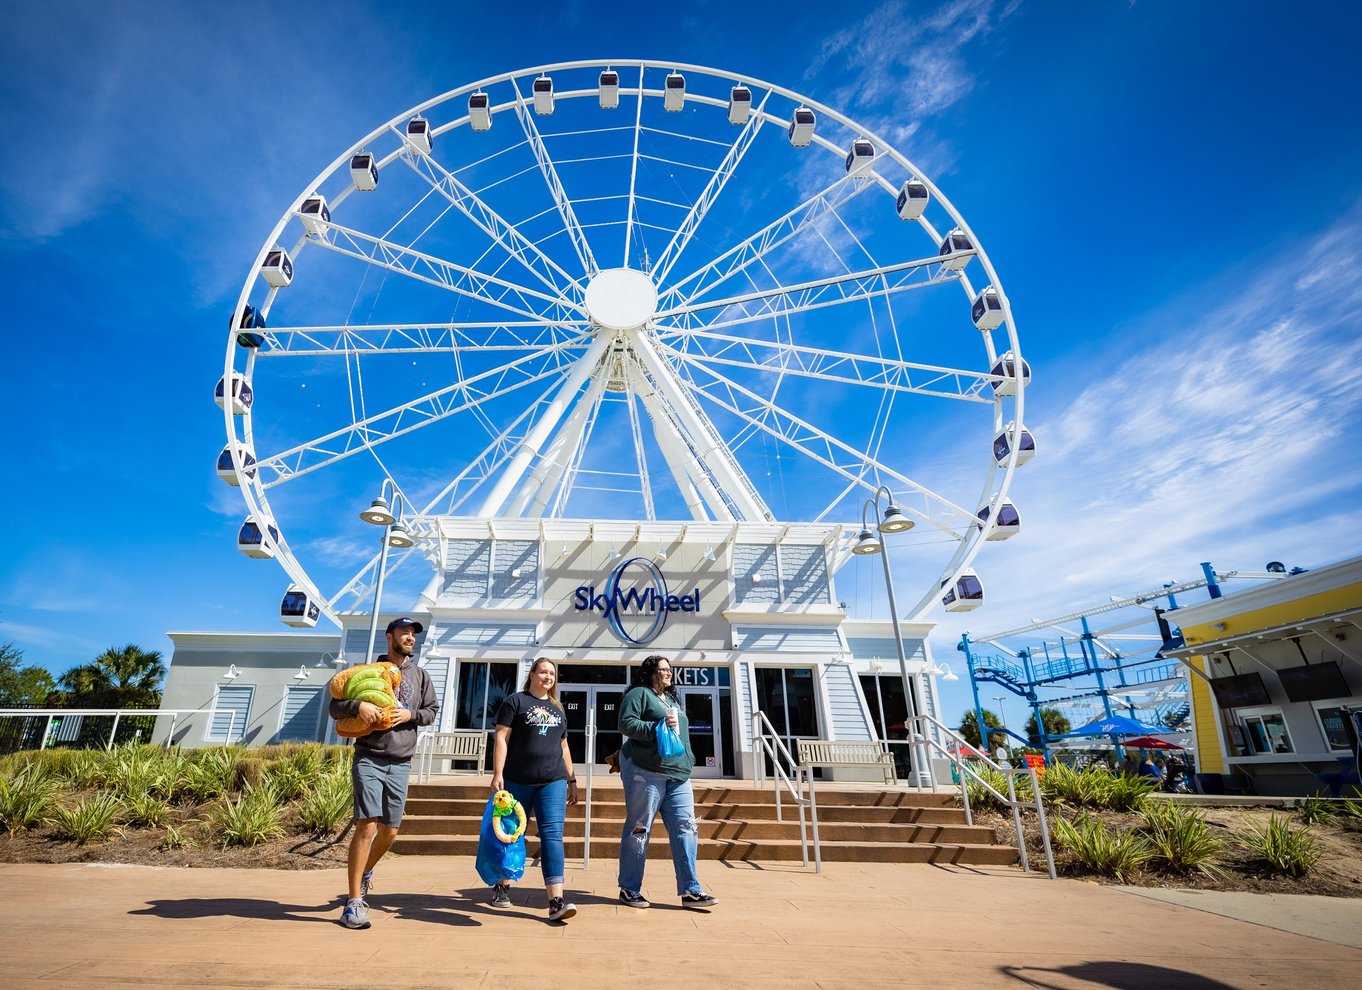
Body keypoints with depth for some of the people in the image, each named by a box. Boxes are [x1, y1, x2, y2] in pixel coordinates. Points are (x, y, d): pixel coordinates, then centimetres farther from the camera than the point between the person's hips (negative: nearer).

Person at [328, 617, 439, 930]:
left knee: (390, 831, 11)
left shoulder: (420, 675, 10)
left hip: (400, 764, 4)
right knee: (367, 826, -12)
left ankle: (366, 873, 40)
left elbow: (432, 711, 12)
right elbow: (335, 707, 2)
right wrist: (358, 706, -18)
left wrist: (410, 714, -7)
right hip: (369, 760, -4)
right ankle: (354, 902, -2)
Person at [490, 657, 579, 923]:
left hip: (553, 782, 3)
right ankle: (502, 886, 32)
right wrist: (497, 774, -15)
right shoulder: (515, 701, 1)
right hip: (517, 781, -3)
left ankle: (556, 901, -11)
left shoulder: (557, 708, 16)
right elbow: (501, 738, -6)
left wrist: (572, 780, 17)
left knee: (552, 835, -7)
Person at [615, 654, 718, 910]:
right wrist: (658, 726, -21)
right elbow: (626, 724, -14)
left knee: (685, 828, 0)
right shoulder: (639, 694, -1)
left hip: (678, 775, 7)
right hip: (646, 773, -7)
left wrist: (687, 762, 23)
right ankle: (629, 889, 13)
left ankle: (690, 891, 3)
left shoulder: (673, 699, 24)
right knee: (639, 830, 1)